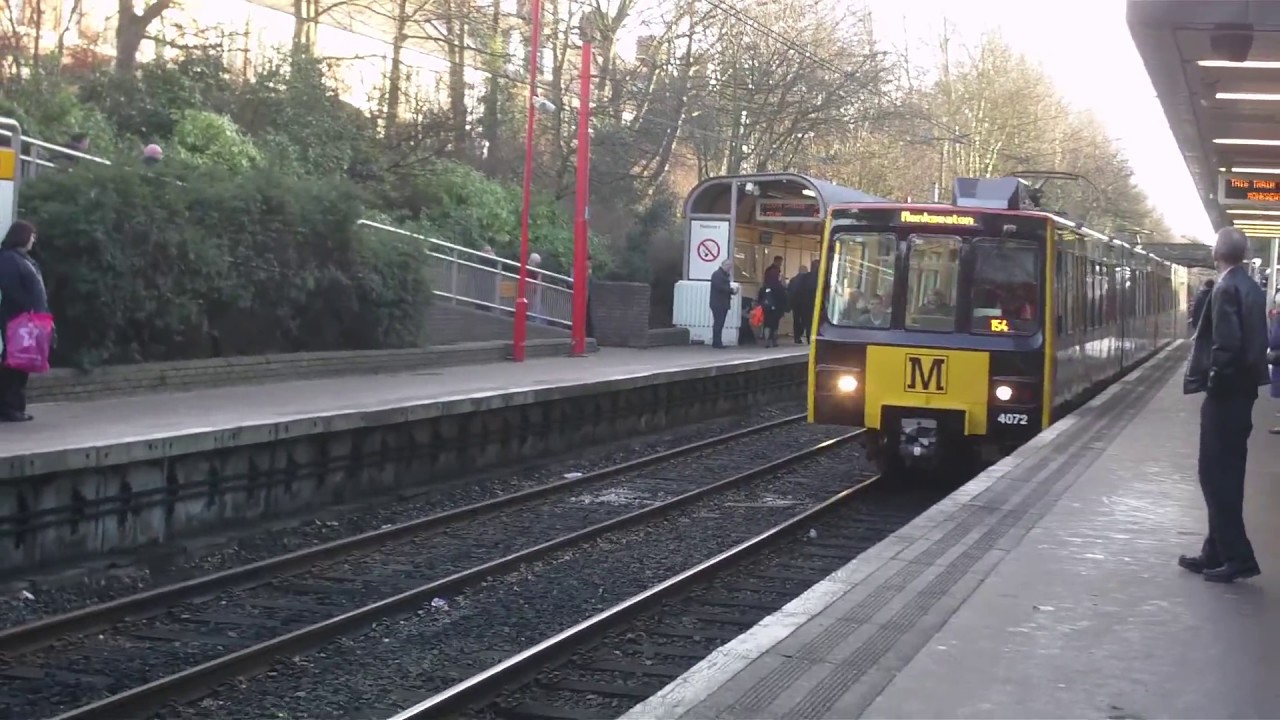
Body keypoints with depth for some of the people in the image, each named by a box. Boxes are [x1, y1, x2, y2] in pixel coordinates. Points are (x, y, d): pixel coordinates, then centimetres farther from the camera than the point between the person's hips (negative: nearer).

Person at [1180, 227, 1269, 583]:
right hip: (1242, 389, 10)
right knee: (1226, 473, 14)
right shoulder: (1251, 287, 12)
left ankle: (1237, 556, -3)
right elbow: (1252, 340, 14)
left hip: (1226, 392, -10)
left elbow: (1227, 343, -24)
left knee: (1215, 473, -4)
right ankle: (1218, 552, 20)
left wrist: (1214, 381, -12)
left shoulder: (1226, 288, -17)